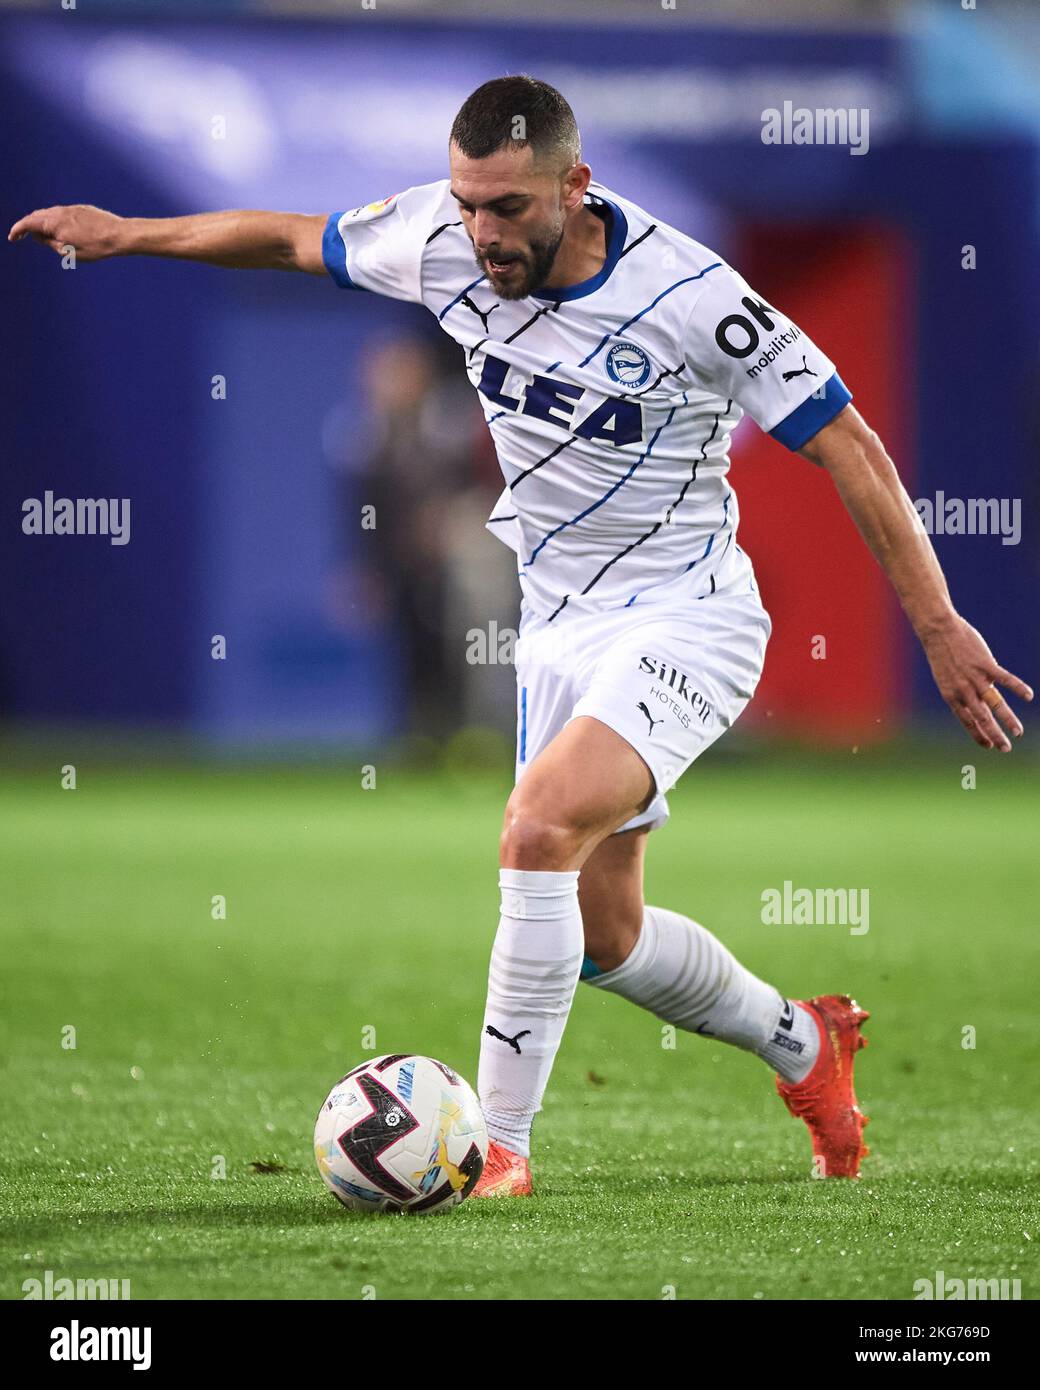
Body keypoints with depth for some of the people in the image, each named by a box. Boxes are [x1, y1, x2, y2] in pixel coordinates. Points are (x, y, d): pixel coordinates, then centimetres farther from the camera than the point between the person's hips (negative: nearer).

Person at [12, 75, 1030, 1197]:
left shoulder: (689, 295, -22)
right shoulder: (443, 244, -8)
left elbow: (849, 447, -16)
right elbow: (296, 240, 12)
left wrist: (939, 628, -16)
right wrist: (126, 233, 19)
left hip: (688, 620, -7)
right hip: (559, 627, 7)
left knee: (540, 829, -28)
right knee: (604, 935, 11)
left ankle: (496, 1144, -19)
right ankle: (802, 1044, 40)